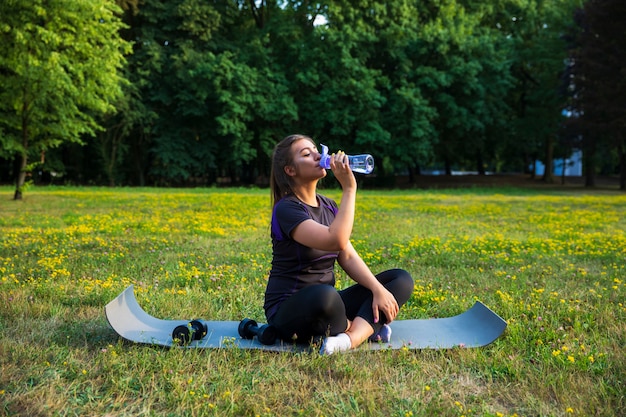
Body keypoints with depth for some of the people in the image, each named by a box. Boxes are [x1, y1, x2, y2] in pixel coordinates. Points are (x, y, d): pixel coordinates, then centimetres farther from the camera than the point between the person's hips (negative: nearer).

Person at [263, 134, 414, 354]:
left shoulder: (328, 206, 9)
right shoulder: (286, 209, -15)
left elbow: (348, 257, 4)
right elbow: (336, 240, -31)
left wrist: (378, 289, -11)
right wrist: (349, 189, -25)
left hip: (326, 302, 8)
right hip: (289, 312, -8)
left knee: (401, 279, -3)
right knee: (324, 295, -43)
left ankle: (350, 338, -24)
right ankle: (367, 326, -12)